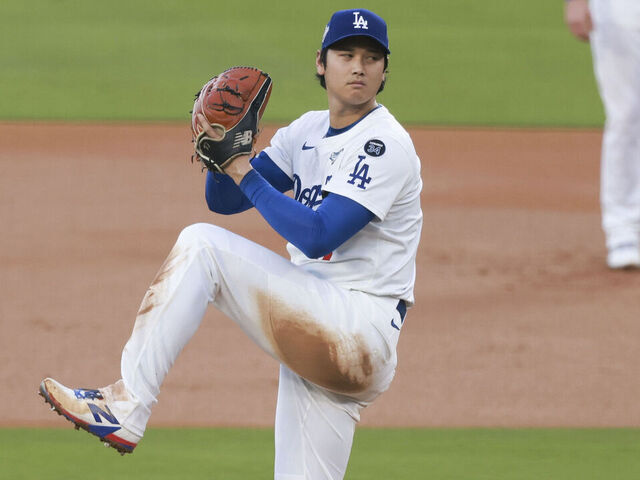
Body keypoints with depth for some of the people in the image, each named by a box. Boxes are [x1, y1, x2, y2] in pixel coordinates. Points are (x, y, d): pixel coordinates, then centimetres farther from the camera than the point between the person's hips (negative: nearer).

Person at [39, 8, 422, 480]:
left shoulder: (386, 144, -10)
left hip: (361, 338, -8)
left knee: (202, 245, -18)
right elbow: (224, 200, 14)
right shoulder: (308, 132, 16)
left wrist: (246, 172, -14)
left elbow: (317, 237, -20)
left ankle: (126, 407, -22)